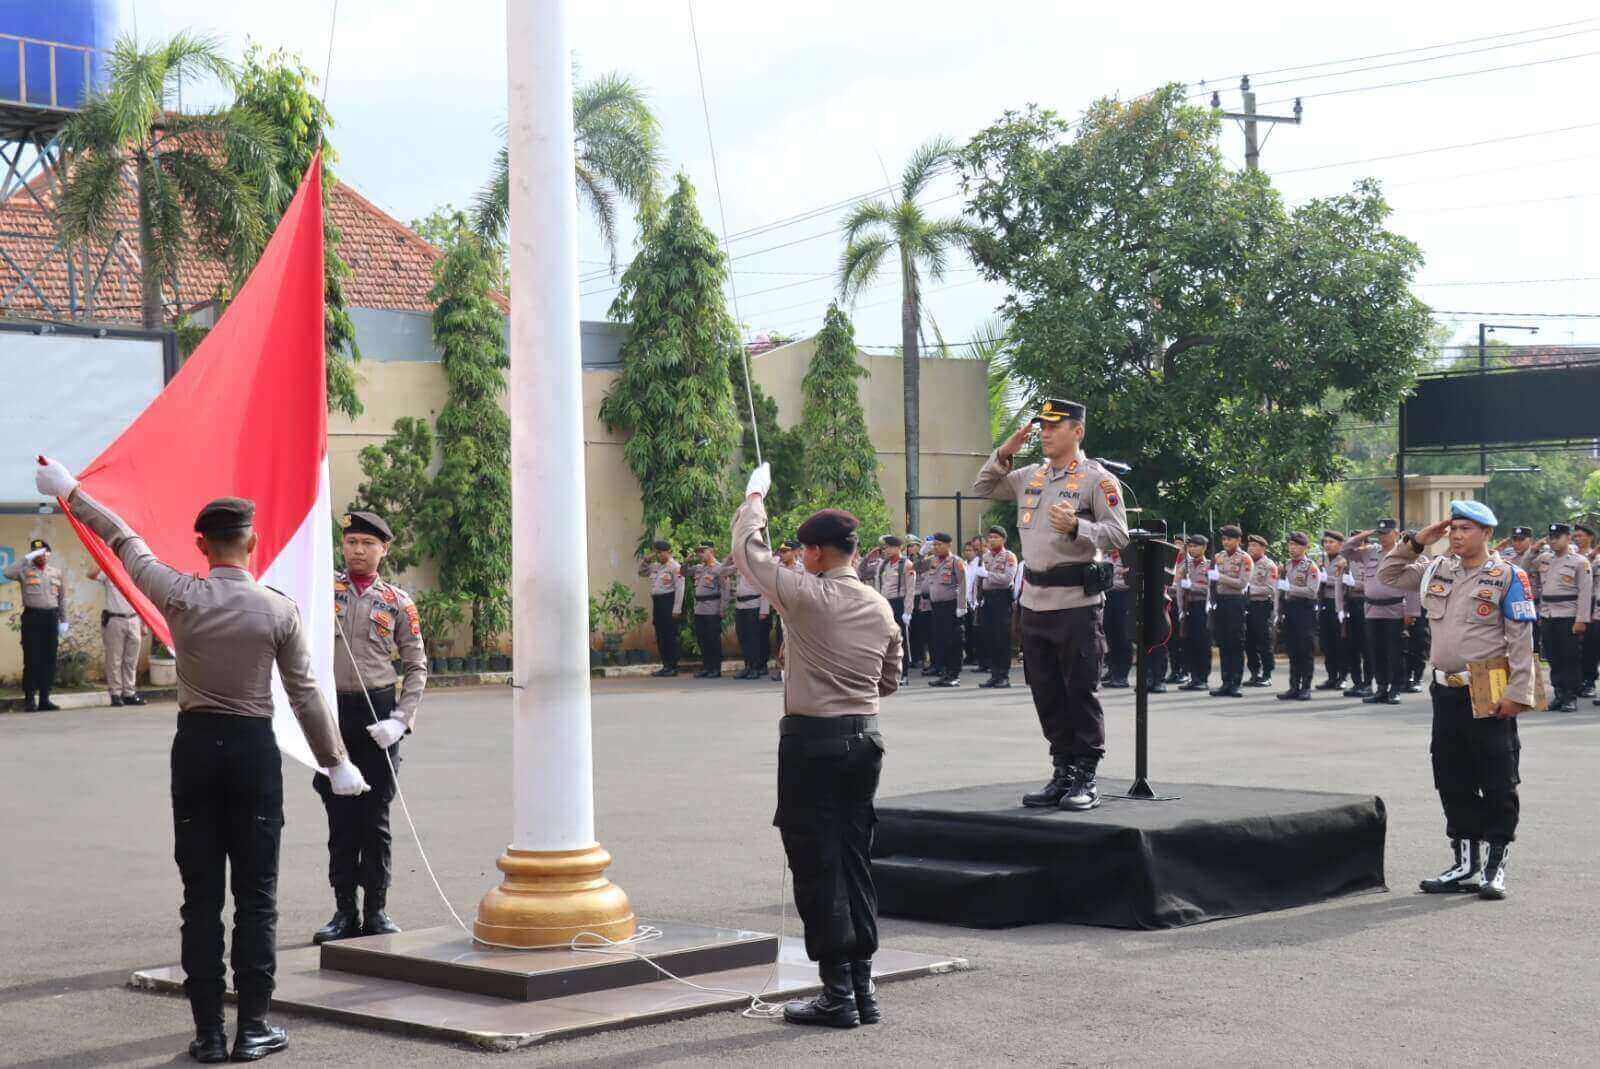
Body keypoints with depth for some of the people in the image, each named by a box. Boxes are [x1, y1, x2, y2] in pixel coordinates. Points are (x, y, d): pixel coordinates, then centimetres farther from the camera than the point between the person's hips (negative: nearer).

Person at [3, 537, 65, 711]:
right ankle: (29, 699, -1)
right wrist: (27, 558, -16)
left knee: (49, 660, 3)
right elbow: (8, 573, -18)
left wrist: (63, 621, 11)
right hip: (32, 617, -4)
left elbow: (62, 598, 16)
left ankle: (44, 699, 9)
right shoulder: (25, 571, 3)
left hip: (51, 617, 4)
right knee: (32, 660, -5)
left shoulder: (56, 572, 14)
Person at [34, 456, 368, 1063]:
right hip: (254, 749, -1)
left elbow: (124, 542, 10)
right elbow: (304, 693, -2)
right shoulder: (278, 610, -6)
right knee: (256, 897, 5)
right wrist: (336, 761, 9)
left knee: (201, 897, 5)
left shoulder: (182, 597, -5)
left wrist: (70, 492, 24)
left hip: (196, 746, 1)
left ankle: (208, 1033, 7)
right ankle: (252, 1029, 5)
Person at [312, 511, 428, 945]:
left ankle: (376, 910, 12)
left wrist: (400, 719, -6)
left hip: (378, 711, -1)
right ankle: (345, 911, 11)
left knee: (375, 816, 3)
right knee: (339, 816, 4)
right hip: (331, 710, 1)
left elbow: (417, 666, 5)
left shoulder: (397, 601, 6)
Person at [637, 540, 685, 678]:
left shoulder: (675, 567, -9)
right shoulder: (655, 566, 16)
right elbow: (641, 572, 32)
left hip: (669, 602, -8)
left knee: (670, 636, -6)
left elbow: (679, 589, -13)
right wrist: (645, 561, 13)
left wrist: (677, 609, -18)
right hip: (656, 603, 8)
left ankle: (673, 667, -1)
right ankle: (666, 666, 15)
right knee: (660, 637, 9)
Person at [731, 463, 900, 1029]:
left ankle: (838, 994, -1)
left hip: (812, 738, -6)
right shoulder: (881, 609, 5)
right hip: (865, 736, 6)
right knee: (855, 860, 12)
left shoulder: (807, 597, -13)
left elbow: (748, 551, 0)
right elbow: (889, 681, 15)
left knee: (817, 866, -1)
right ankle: (862, 987, 15)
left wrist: (755, 498, 16)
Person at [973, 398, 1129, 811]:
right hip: (1035, 601, 7)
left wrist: (1076, 526, -28)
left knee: (1081, 691, -2)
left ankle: (1086, 777, 4)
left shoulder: (1097, 479, -6)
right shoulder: (1029, 476, 14)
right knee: (1046, 693, 10)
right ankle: (1063, 773, 18)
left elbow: (1119, 534, -12)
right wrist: (1004, 454, 7)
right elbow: (982, 488, 23)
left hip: (1077, 602, -7)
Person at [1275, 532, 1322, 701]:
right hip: (1289, 610, 6)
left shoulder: (1311, 567, -6)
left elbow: (1312, 591, -18)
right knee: (1292, 651, 8)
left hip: (1305, 611, -6)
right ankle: (1294, 687, 11)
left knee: (1306, 652, -3)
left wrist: (1289, 587, -21)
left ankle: (1306, 688, 1)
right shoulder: (1286, 566, 14)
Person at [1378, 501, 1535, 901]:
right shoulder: (1437, 572, 12)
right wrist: (1415, 543, 8)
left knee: (1497, 785, 0)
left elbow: (1521, 640, -9)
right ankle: (1465, 864, 18)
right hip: (1446, 693, 6)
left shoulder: (1507, 577, -6)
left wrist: (1517, 693, -15)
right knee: (1453, 784, 10)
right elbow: (1388, 575, 22)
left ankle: (1495, 865, 7)